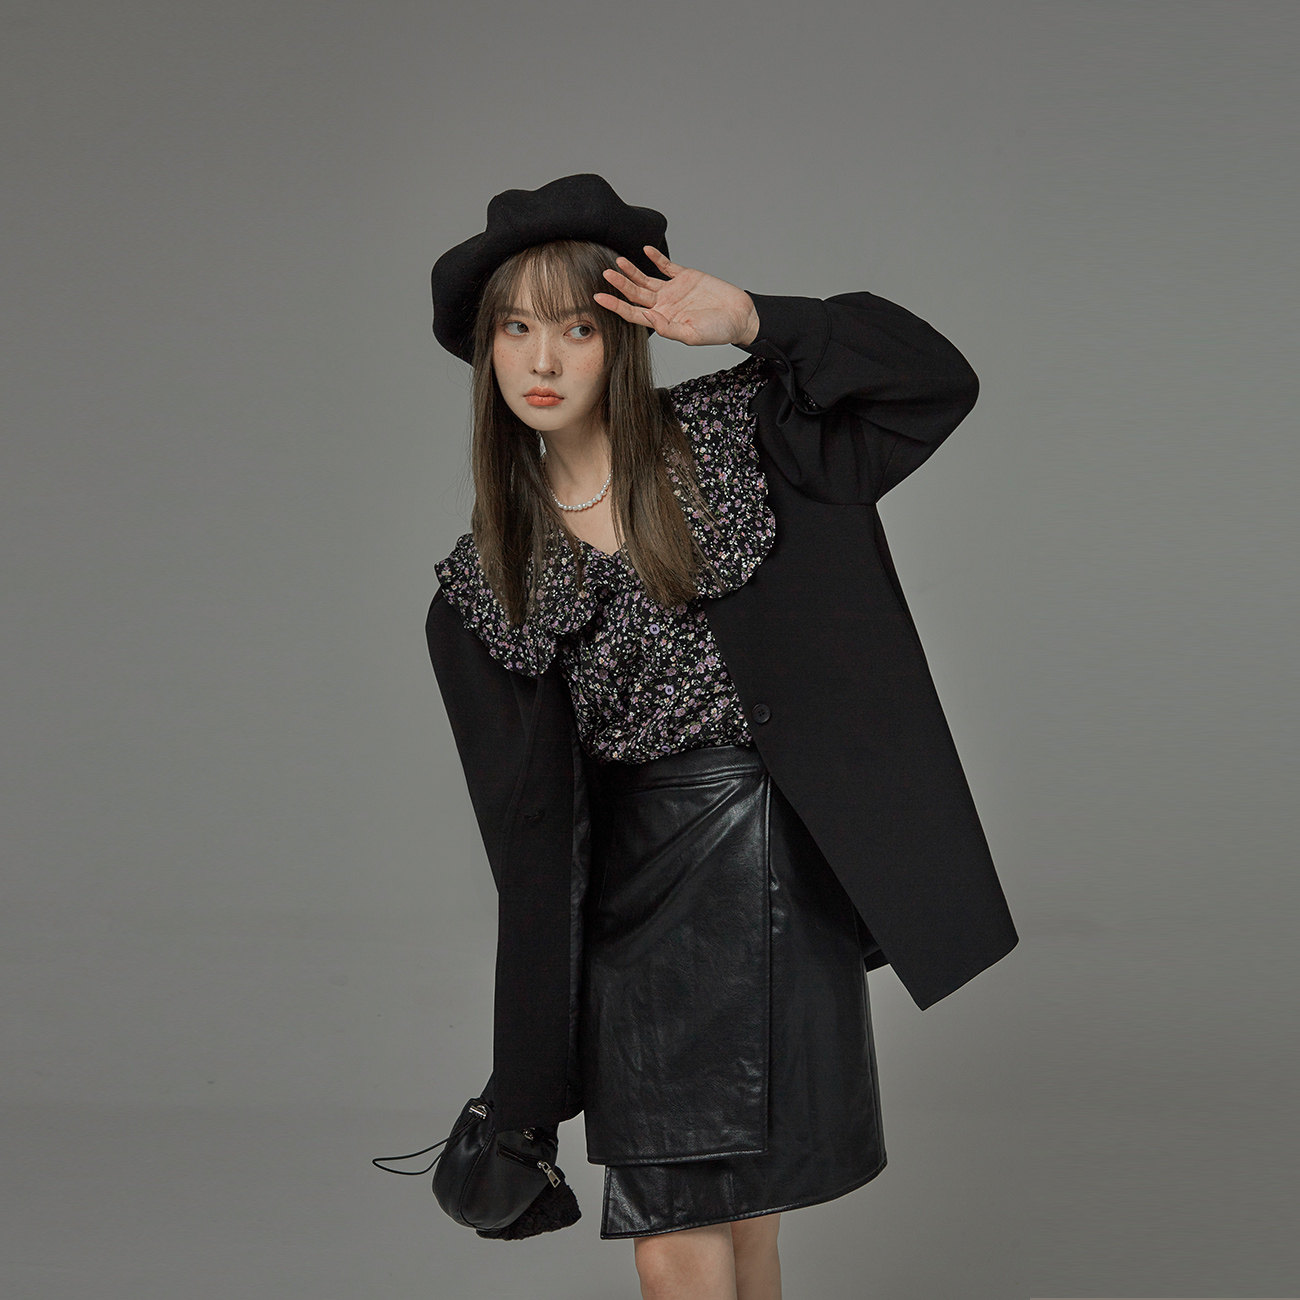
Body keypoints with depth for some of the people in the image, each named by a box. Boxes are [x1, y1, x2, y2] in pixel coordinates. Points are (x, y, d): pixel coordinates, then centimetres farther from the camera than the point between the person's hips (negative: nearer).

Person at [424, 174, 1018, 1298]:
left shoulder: (725, 438, 0)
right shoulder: (486, 572, 6)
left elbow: (934, 379, -6)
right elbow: (524, 807, 7)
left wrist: (747, 319, -13)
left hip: (782, 875, -2)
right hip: (638, 893, 2)